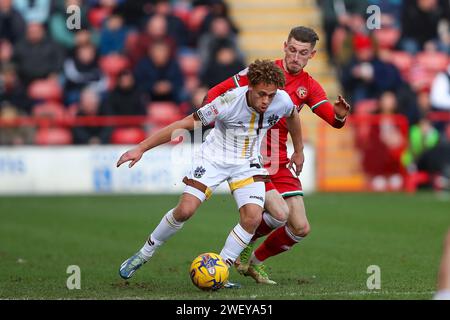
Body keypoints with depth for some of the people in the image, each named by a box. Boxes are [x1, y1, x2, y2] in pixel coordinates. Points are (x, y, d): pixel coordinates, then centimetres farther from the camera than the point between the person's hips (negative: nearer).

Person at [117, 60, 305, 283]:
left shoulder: (282, 101, -18)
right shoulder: (229, 101, -30)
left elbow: (292, 115, 10)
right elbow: (185, 124, -24)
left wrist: (299, 152, 22)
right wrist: (141, 148, -24)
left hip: (247, 163, 3)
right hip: (214, 157, -3)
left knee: (253, 218, -18)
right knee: (185, 210, -15)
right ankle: (144, 254, 10)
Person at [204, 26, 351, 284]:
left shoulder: (309, 87, 6)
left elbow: (334, 120, -7)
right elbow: (215, 94, -3)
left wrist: (340, 115, -30)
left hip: (278, 163, 5)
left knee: (301, 228, -1)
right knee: (280, 212, -25)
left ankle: (255, 261, 23)